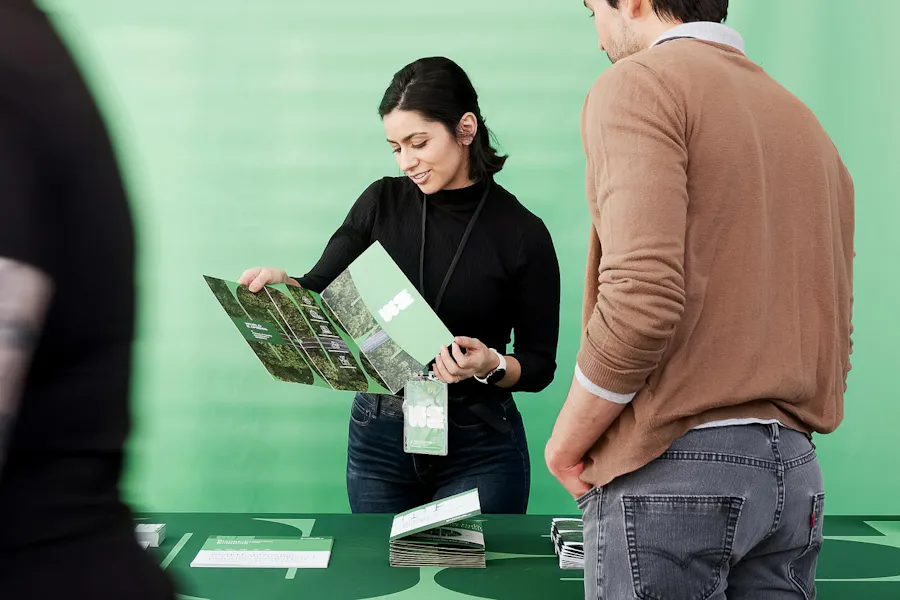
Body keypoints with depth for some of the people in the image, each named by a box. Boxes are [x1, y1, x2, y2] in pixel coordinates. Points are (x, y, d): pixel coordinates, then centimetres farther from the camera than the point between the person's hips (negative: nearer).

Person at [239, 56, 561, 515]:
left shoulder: (522, 234, -7)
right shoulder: (383, 202, 1)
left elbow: (540, 365, -2)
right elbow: (319, 294, 1)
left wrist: (490, 365, -21)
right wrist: (279, 283, -19)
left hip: (478, 447, -3)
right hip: (378, 439, 3)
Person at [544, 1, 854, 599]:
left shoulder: (639, 82, -7)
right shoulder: (804, 121, 18)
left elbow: (641, 298, -20)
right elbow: (835, 334, 18)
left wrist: (566, 442, -7)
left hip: (673, 470, -7)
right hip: (794, 473, 8)